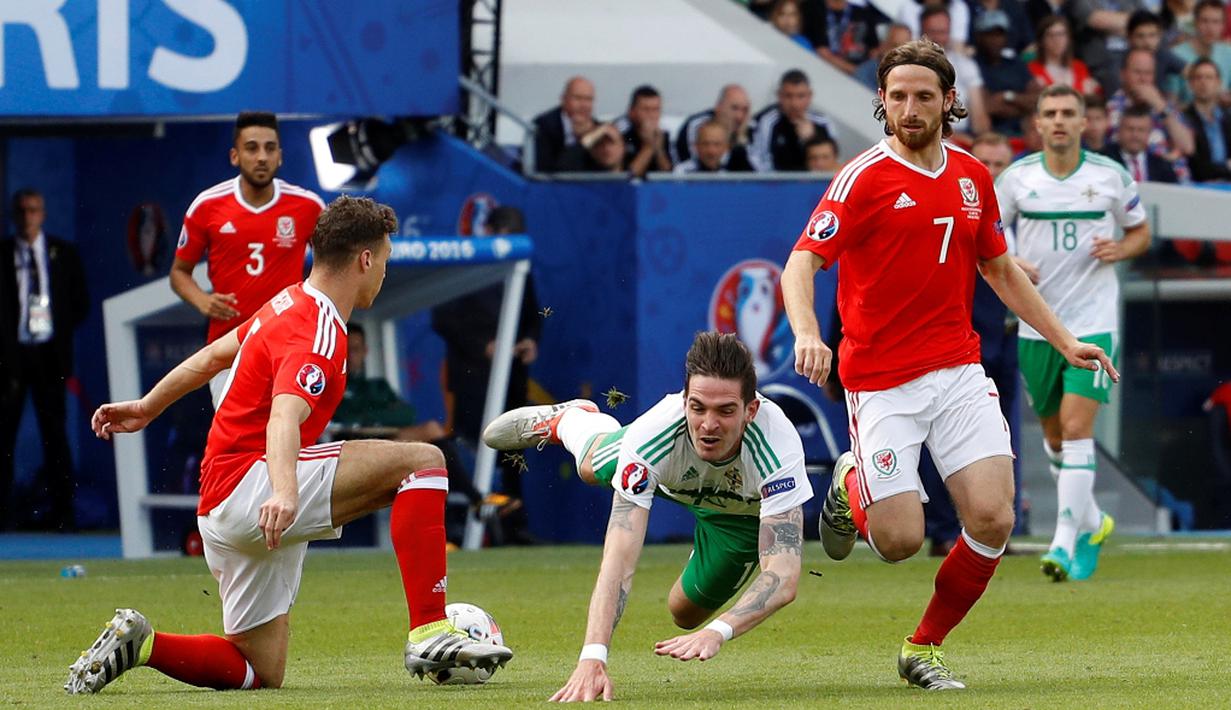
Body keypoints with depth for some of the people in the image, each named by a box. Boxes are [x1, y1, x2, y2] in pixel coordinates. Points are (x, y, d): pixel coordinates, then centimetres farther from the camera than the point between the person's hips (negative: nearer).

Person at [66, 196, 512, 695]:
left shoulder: (288, 304, 16)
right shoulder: (319, 334, -14)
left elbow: (212, 357, 29)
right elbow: (284, 418, -32)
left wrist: (147, 408, 43)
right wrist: (284, 493, -49)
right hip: (247, 482, -10)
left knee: (262, 673, 15)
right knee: (423, 460, -20)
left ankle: (138, 642, 5)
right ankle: (429, 635, -25)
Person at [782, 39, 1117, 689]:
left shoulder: (972, 177, 9)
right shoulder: (865, 177, -8)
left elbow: (1001, 270, 24)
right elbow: (801, 264, -14)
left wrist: (1065, 341, 22)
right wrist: (807, 333, -33)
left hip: (959, 374, 4)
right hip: (882, 383, -4)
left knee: (992, 519, -11)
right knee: (900, 540, -8)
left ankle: (924, 649, 9)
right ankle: (852, 492, 29)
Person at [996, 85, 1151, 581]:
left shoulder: (1110, 175, -2)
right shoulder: (1017, 177, 0)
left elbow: (1141, 232, 11)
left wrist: (1120, 249, -11)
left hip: (1093, 322, -3)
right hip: (1038, 323, 3)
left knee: (1076, 428, -16)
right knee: (1054, 435, 13)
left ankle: (1065, 543, -18)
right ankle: (1091, 522, 35)